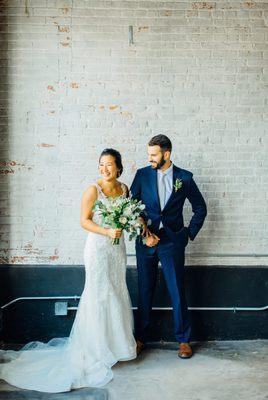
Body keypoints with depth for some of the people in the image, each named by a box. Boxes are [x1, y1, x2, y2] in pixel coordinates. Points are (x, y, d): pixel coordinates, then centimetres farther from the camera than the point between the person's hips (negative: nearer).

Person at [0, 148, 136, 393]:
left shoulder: (124, 188, 5)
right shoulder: (93, 190, -12)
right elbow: (84, 220, -13)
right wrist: (107, 231, -23)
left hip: (118, 247, 6)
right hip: (98, 247, -6)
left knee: (118, 292, 14)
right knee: (99, 294, 1)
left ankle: (116, 341, 32)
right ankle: (97, 347, 18)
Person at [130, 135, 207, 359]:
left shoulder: (185, 178, 0)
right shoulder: (142, 175, 2)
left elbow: (200, 208, 9)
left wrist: (190, 233, 4)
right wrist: (143, 233, -8)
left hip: (172, 242, -1)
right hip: (146, 240, 1)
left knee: (178, 292, 5)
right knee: (145, 292, 10)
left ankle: (184, 340, 23)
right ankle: (141, 338, 25)